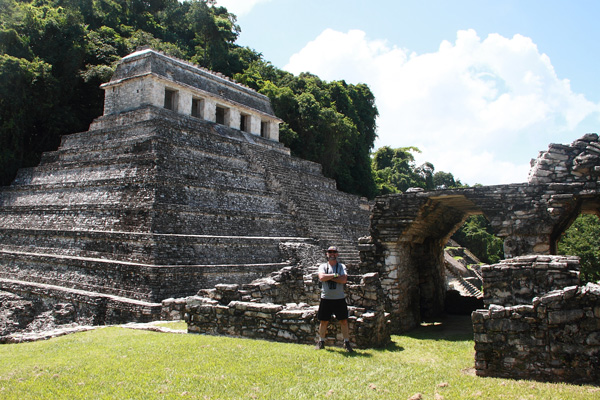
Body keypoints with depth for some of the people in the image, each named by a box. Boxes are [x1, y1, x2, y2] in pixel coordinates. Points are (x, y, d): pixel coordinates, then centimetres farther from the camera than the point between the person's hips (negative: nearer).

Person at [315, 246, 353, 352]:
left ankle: (347, 343, 12)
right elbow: (321, 277, -15)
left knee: (344, 321, 2)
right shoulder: (323, 266, 5)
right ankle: (321, 342, 21)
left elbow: (344, 280, -12)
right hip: (326, 298, 0)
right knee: (323, 321, 7)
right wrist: (335, 275, -14)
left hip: (339, 298, 0)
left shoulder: (342, 266, 5)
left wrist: (328, 277, -13)